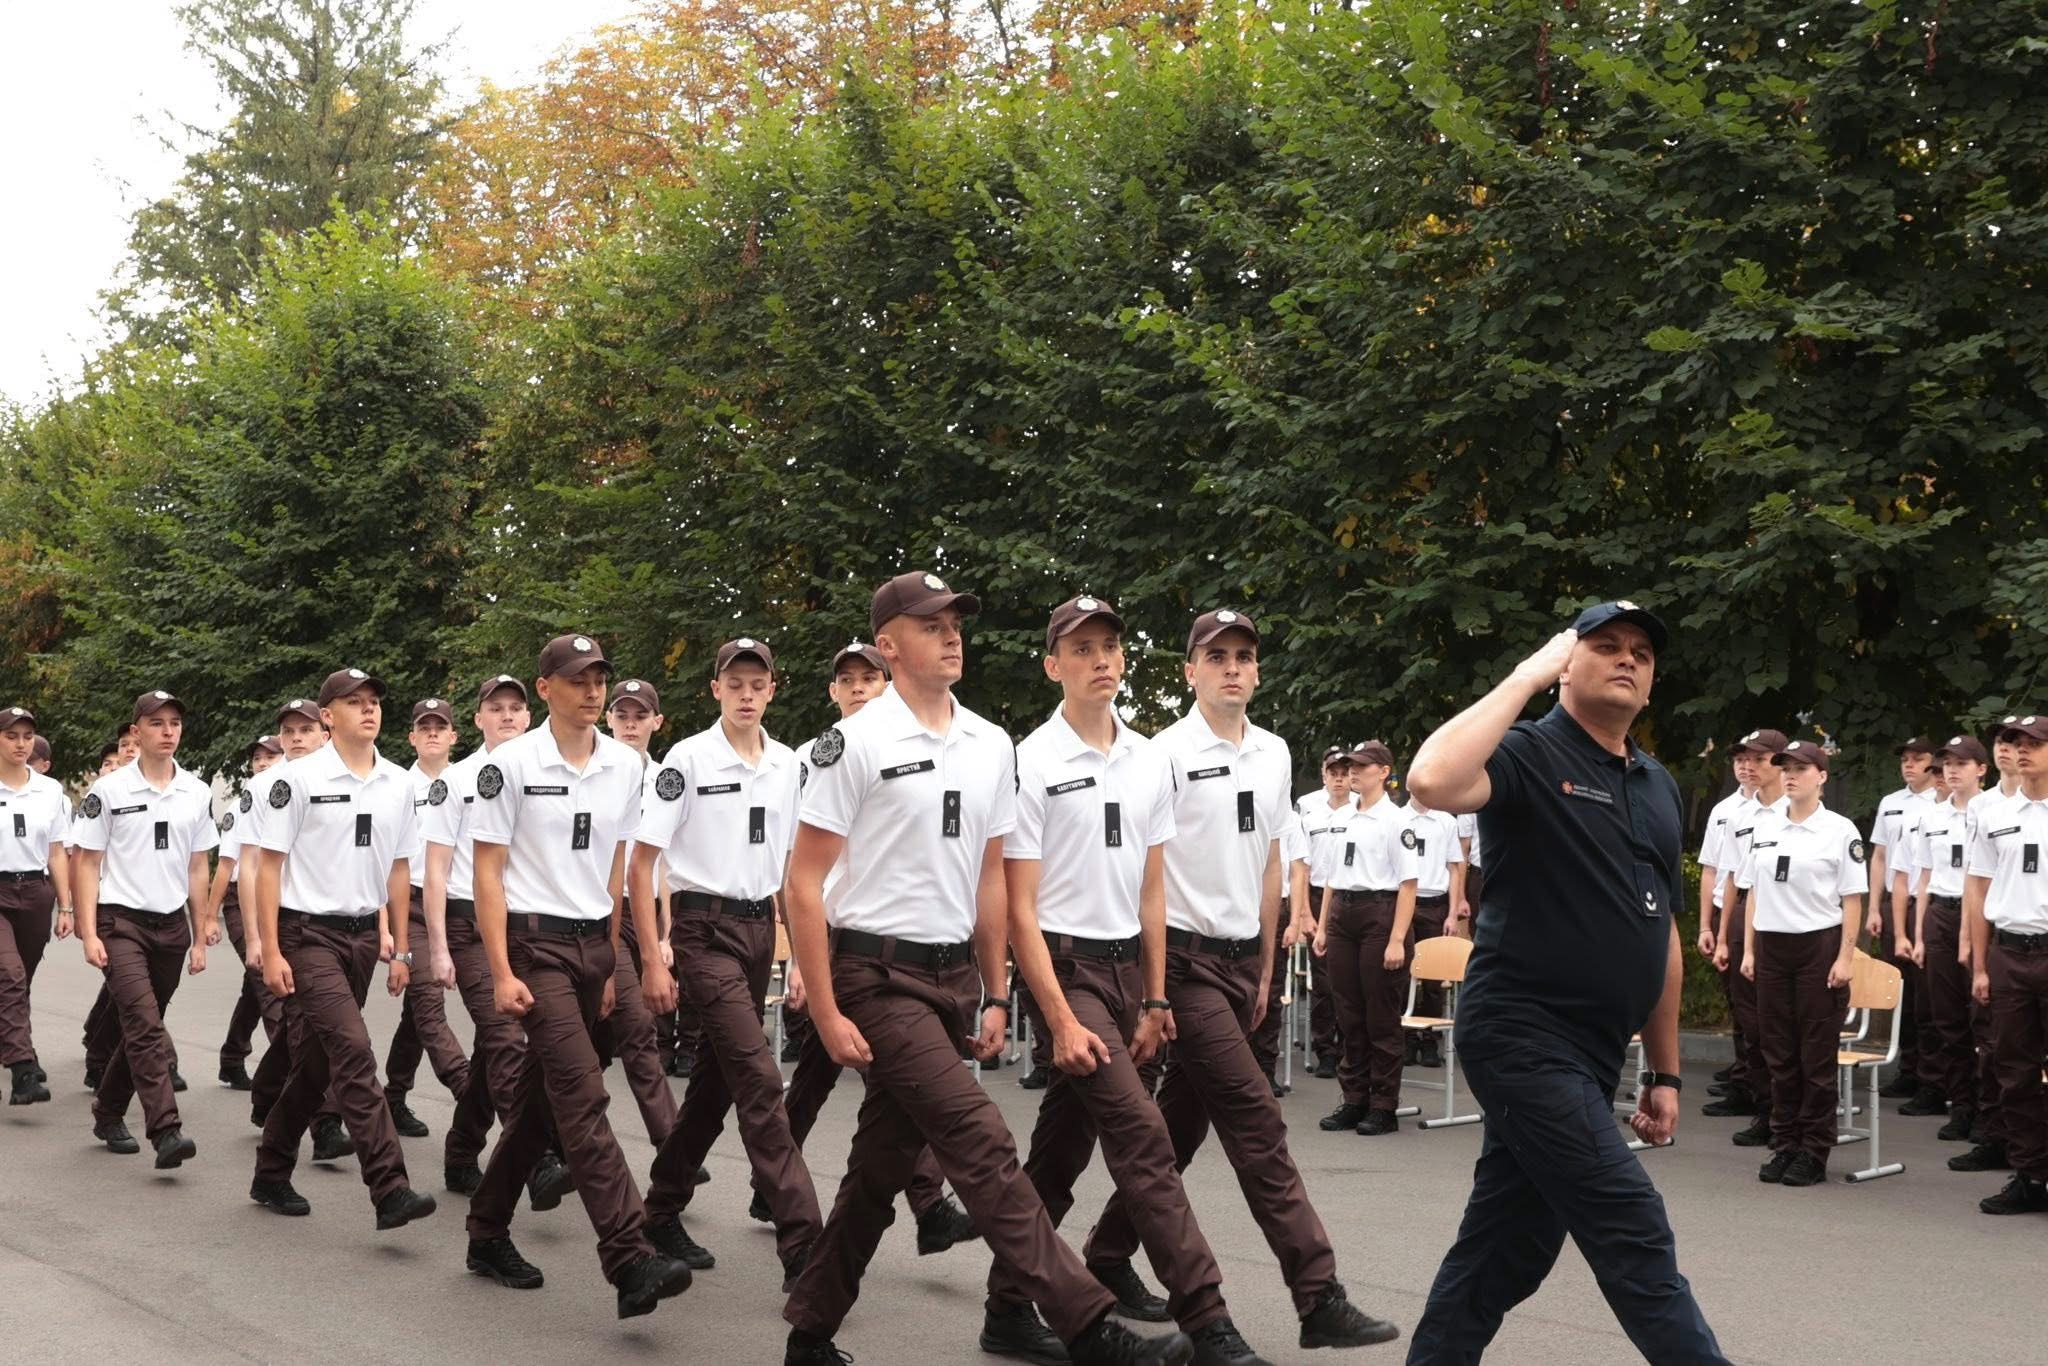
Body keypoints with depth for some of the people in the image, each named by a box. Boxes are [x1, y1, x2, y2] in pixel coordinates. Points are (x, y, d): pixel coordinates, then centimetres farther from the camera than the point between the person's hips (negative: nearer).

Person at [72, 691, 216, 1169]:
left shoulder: (197, 794, 7)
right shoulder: (109, 791, -4)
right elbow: (87, 864, -2)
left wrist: (200, 937, 12)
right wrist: (89, 933, -8)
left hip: (171, 925, 5)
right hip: (121, 922, -5)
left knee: (141, 1029, 12)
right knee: (145, 1026, -17)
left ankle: (108, 1113, 30)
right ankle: (165, 1131, -24)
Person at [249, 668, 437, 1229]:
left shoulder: (398, 784, 8)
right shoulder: (299, 779, -8)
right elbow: (269, 865, -6)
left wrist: (400, 949, 14)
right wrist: (270, 951, -11)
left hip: (363, 934, 6)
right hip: (308, 934, -6)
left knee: (316, 1061, 13)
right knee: (353, 1052, -17)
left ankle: (271, 1174, 28)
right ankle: (389, 1188, -21)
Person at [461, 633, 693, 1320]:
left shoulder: (625, 765, 8)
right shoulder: (511, 764, -6)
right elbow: (487, 873, -6)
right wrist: (502, 972, -13)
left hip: (594, 944, 6)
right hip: (535, 943, -6)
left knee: (540, 1096, 13)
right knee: (583, 1098, -15)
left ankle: (488, 1232, 27)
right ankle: (630, 1261, -21)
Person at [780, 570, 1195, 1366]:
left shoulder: (992, 747, 9)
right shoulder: (854, 744, -9)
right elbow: (805, 884, -9)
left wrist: (995, 995, 11)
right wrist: (826, 1015, -13)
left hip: (954, 977, 6)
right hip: (879, 978, -6)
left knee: (882, 1165, 12)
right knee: (983, 1147, -14)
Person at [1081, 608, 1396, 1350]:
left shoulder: (1274, 753, 9)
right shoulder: (1168, 754, -10)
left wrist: (1265, 968, 17)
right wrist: (1151, 985, -14)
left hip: (1243, 956, 7)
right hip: (1186, 955, -7)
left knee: (1181, 1121, 13)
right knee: (1256, 1123, -9)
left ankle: (1108, 1255, 27)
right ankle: (1320, 1297, -8)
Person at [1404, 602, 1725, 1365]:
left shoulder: (1659, 788, 16)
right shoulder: (1529, 755, -8)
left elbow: (1660, 934, 20)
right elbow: (1432, 781, -30)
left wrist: (1664, 1072, 18)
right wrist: (1528, 676, -21)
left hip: (1589, 1056, 8)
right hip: (1524, 1037, -8)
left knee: (1508, 1245, 12)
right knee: (1633, 1237, -9)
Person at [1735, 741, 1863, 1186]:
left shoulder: (1840, 830, -3)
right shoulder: (1765, 828, 10)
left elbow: (1852, 900, -4)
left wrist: (1845, 957, -10)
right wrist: (1749, 949, 8)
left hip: (1819, 946, -4)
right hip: (1771, 946, 4)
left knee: (1818, 1055, 1)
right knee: (1780, 1053, 7)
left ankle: (1814, 1153, 8)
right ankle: (1784, 1146, 16)